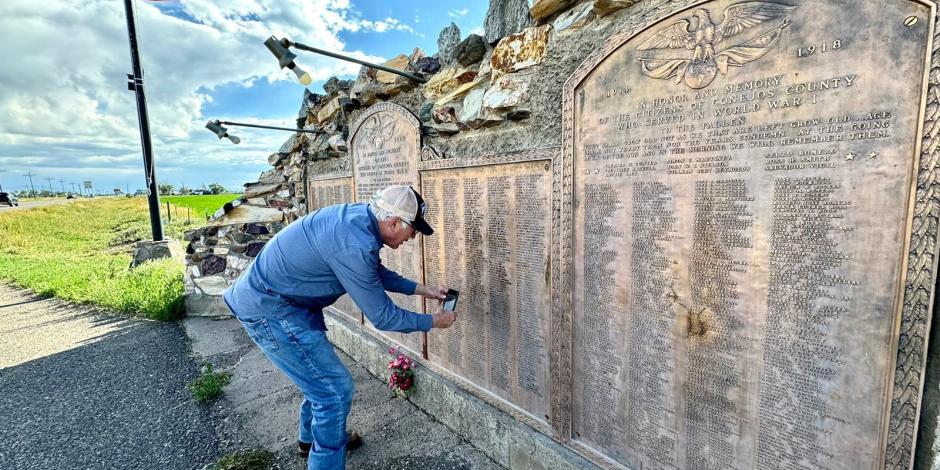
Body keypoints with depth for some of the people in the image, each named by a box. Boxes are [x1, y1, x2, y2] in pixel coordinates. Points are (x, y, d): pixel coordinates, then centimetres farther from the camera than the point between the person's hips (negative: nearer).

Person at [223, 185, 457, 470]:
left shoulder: (359, 218, -3)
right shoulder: (354, 244, -31)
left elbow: (377, 273, 13)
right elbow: (382, 316, -21)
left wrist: (420, 289, 13)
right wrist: (433, 322, -8)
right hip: (269, 309, -10)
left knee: (320, 372, 24)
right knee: (335, 388, -4)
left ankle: (311, 437, 48)